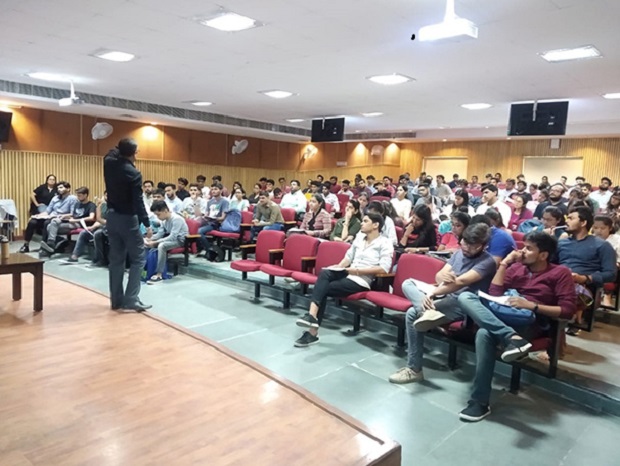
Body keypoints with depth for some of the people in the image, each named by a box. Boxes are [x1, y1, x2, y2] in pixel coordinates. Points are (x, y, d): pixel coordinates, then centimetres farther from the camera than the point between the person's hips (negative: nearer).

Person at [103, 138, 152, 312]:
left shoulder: (109, 163, 1)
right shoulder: (133, 173, -17)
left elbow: (113, 152, 28)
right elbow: (138, 202, -18)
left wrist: (121, 147, 17)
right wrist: (147, 224, -14)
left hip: (112, 217, 7)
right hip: (128, 219, -7)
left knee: (116, 259, 11)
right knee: (137, 259, 0)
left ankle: (116, 299, 15)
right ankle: (131, 299, -4)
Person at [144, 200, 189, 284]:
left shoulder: (176, 219, -25)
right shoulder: (164, 219, -1)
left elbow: (172, 237, -31)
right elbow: (160, 233, 7)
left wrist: (155, 242, -32)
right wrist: (150, 239, -12)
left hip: (180, 240, -9)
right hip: (171, 238, 9)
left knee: (161, 245, -35)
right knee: (148, 244, 0)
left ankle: (159, 274, -31)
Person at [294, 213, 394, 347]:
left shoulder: (385, 243, -5)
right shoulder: (359, 236, 16)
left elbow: (384, 268, -17)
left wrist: (357, 270, -18)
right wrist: (339, 266, -2)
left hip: (361, 281, -6)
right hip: (347, 274, 6)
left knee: (324, 288, -22)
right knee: (324, 273, -25)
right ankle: (312, 316, -33)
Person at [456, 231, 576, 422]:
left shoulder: (560, 273, 5)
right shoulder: (516, 267, 20)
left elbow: (567, 311, -5)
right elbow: (494, 294, 10)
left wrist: (532, 305, -16)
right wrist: (504, 263, 8)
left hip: (531, 322, -6)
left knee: (485, 333, -36)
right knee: (465, 296, -26)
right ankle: (511, 337, -41)